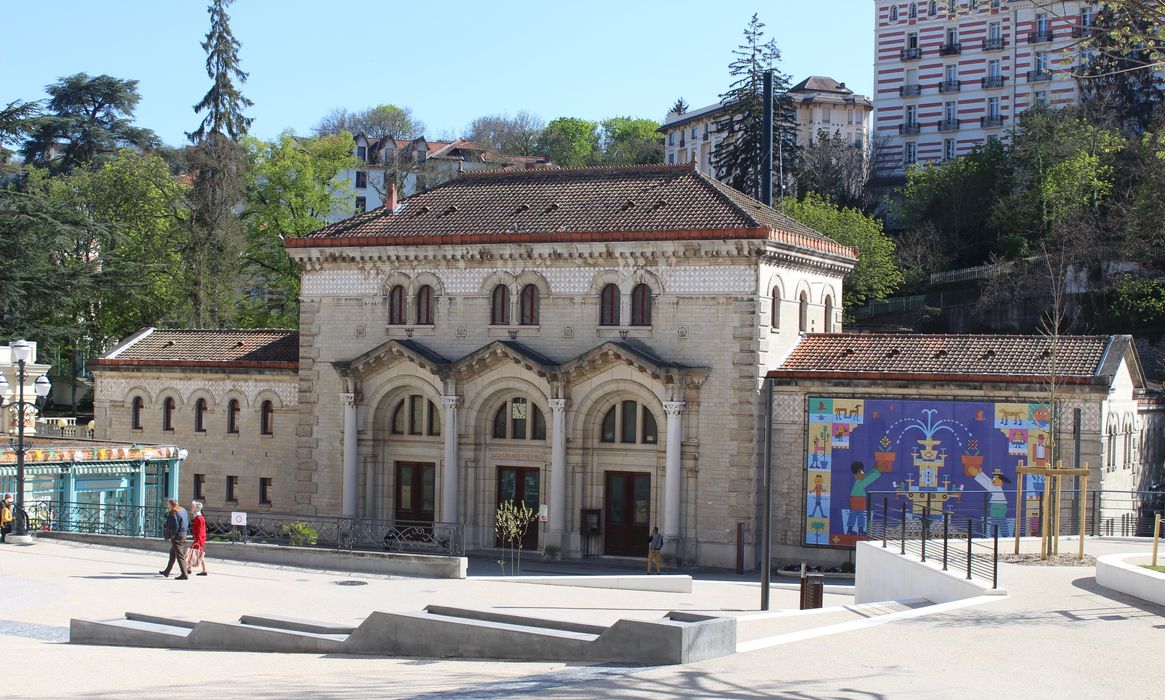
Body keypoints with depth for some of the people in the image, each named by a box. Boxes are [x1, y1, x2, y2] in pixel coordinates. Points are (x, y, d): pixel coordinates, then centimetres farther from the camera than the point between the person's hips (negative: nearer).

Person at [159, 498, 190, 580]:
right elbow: (187, 523, 15)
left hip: (176, 536, -10)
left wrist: (172, 535, -11)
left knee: (179, 555, -6)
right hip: (183, 534, 10)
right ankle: (167, 572, 33)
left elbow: (175, 526, -24)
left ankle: (184, 574, -7)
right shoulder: (183, 510, 12)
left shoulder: (173, 512, -18)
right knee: (172, 554, 21)